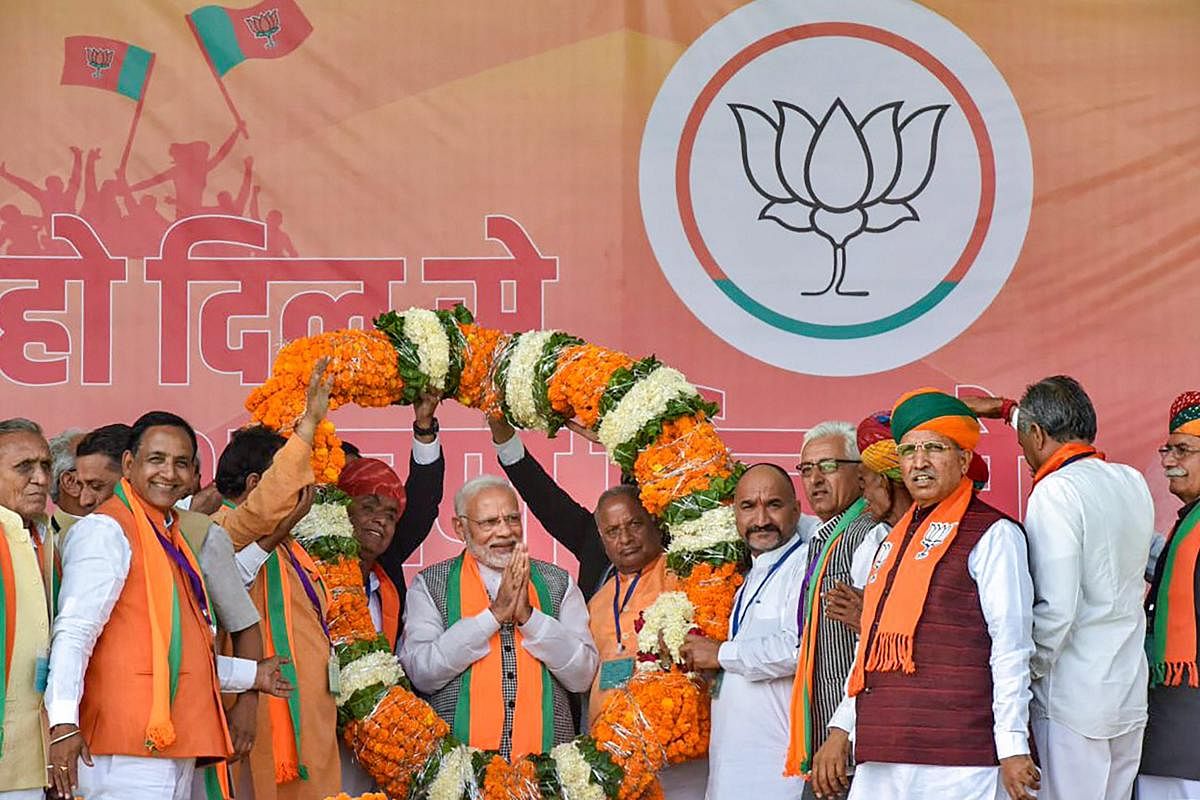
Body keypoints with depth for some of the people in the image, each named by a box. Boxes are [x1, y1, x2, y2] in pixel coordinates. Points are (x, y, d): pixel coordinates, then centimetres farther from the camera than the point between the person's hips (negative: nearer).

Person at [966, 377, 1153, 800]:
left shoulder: (1056, 491, -14)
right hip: (1131, 699, 7)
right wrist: (1007, 409, 40)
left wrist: (1025, 674, -6)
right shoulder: (1133, 482, 9)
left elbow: (1056, 609, -19)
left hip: (1073, 700, -7)